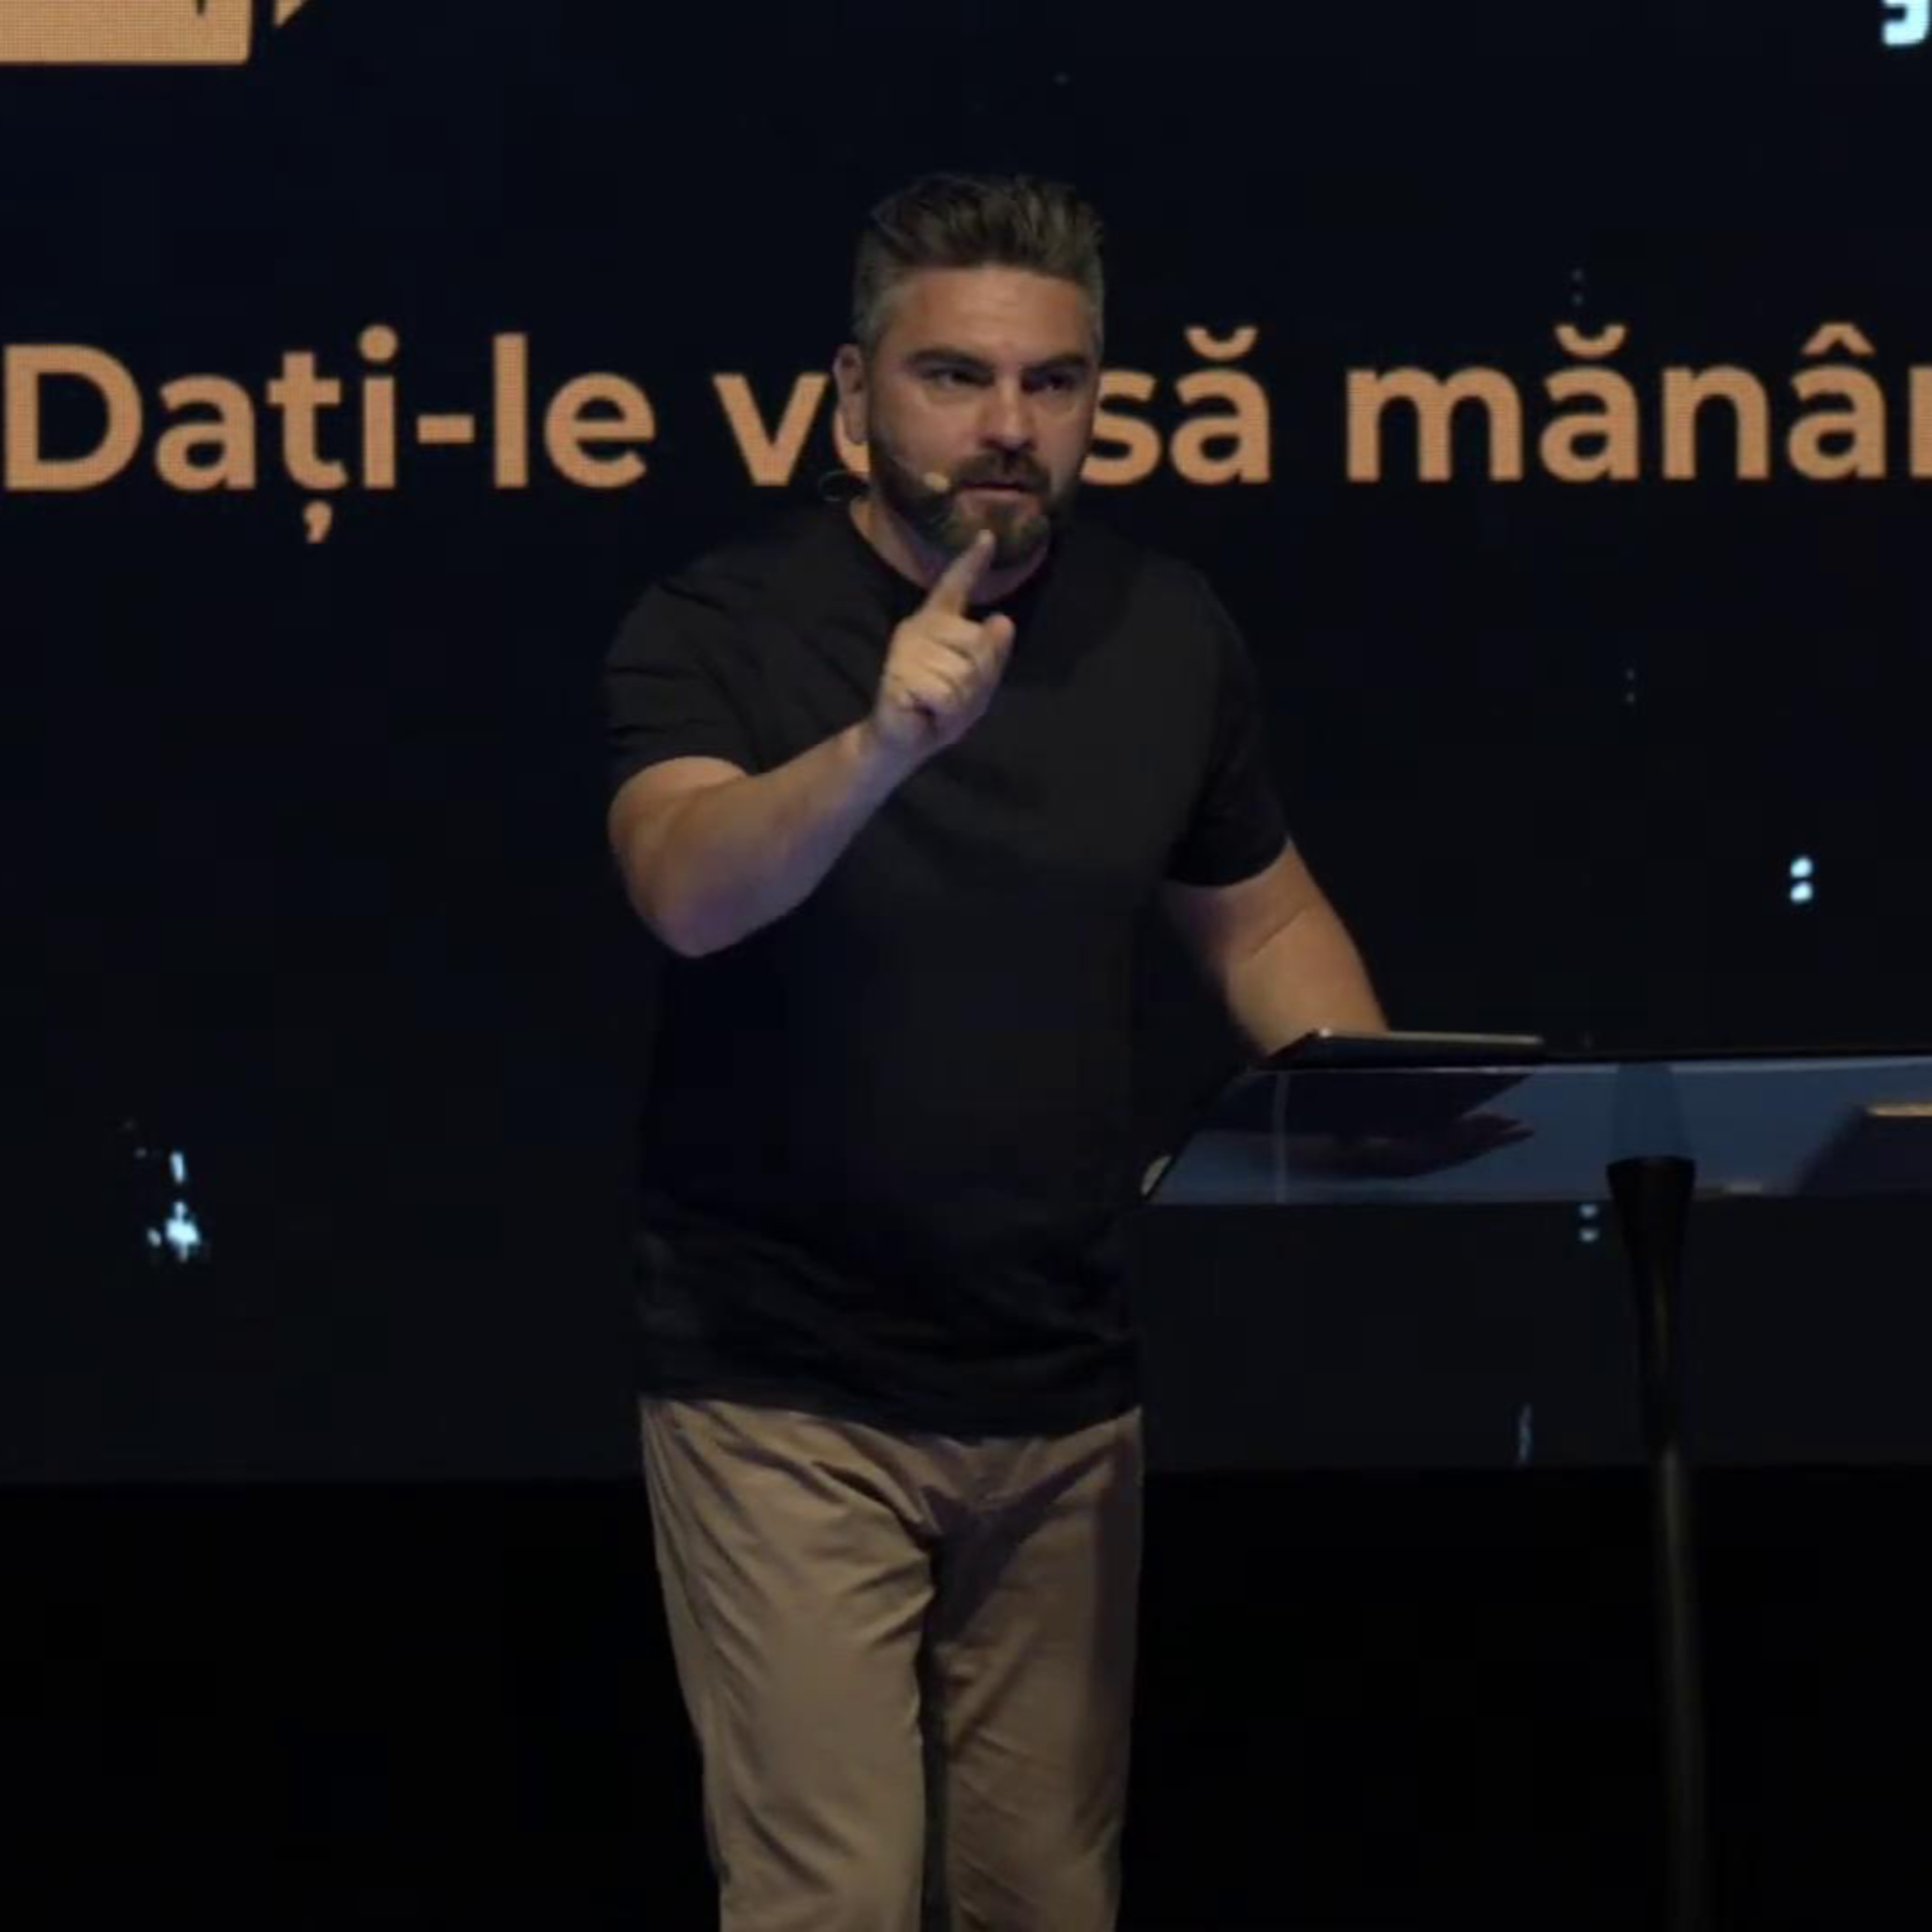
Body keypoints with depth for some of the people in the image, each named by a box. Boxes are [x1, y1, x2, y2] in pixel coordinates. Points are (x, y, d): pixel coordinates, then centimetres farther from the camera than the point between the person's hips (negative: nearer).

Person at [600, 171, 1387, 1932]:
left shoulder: (1168, 630, 3)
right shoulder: (719, 627, -10)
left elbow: (1265, 920, 15)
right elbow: (689, 893, -29)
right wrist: (882, 742, -47)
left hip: (1066, 1389, 4)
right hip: (787, 1391, -4)